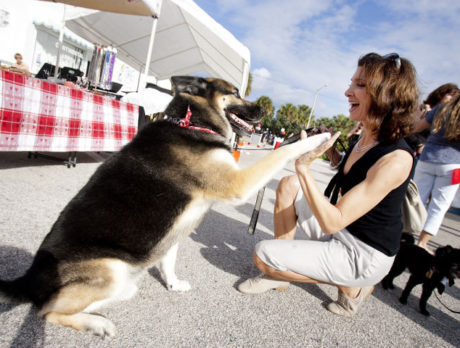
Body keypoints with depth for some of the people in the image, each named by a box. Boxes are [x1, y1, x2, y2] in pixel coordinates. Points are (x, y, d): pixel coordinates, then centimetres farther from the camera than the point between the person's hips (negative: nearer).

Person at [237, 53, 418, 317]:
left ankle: (350, 287, 6)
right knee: (288, 185, -2)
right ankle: (279, 273, 7)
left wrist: (305, 167, -32)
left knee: (262, 254, -11)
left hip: (364, 256, -8)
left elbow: (332, 221, -29)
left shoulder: (396, 159, -27)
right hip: (339, 235, 8)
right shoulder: (363, 140, -1)